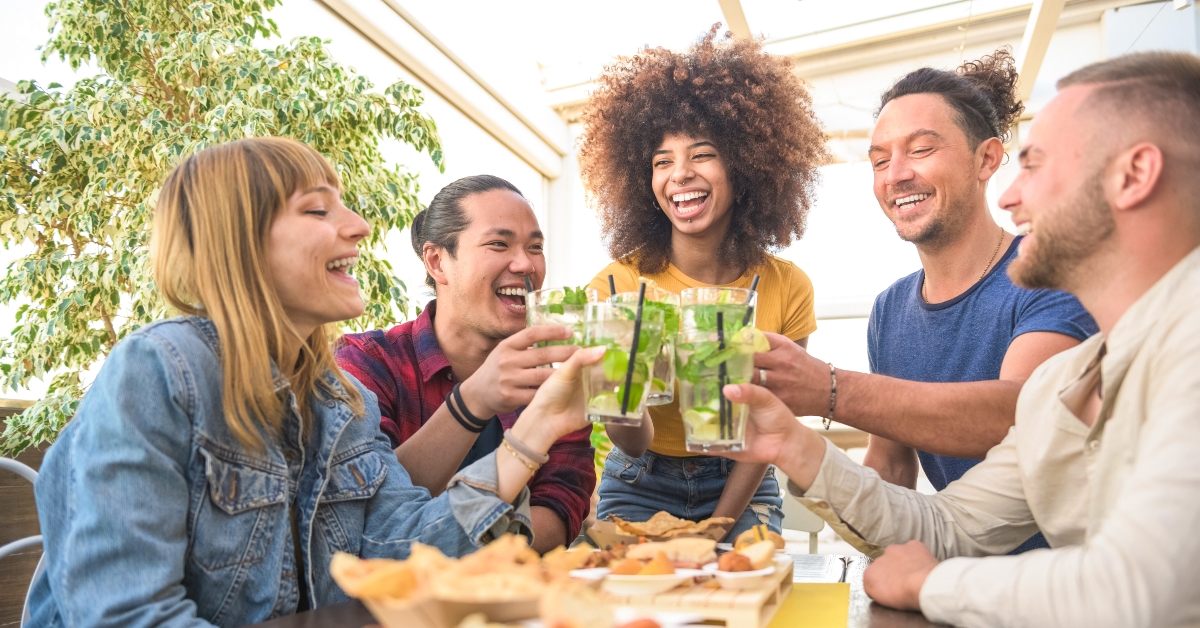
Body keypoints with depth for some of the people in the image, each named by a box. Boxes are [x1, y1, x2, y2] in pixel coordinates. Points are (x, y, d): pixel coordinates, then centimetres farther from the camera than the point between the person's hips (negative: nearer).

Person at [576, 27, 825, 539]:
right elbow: (634, 442, -19)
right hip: (641, 486, 0)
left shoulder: (788, 288, -14)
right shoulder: (617, 285, -18)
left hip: (739, 488, 1)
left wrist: (717, 527, -13)